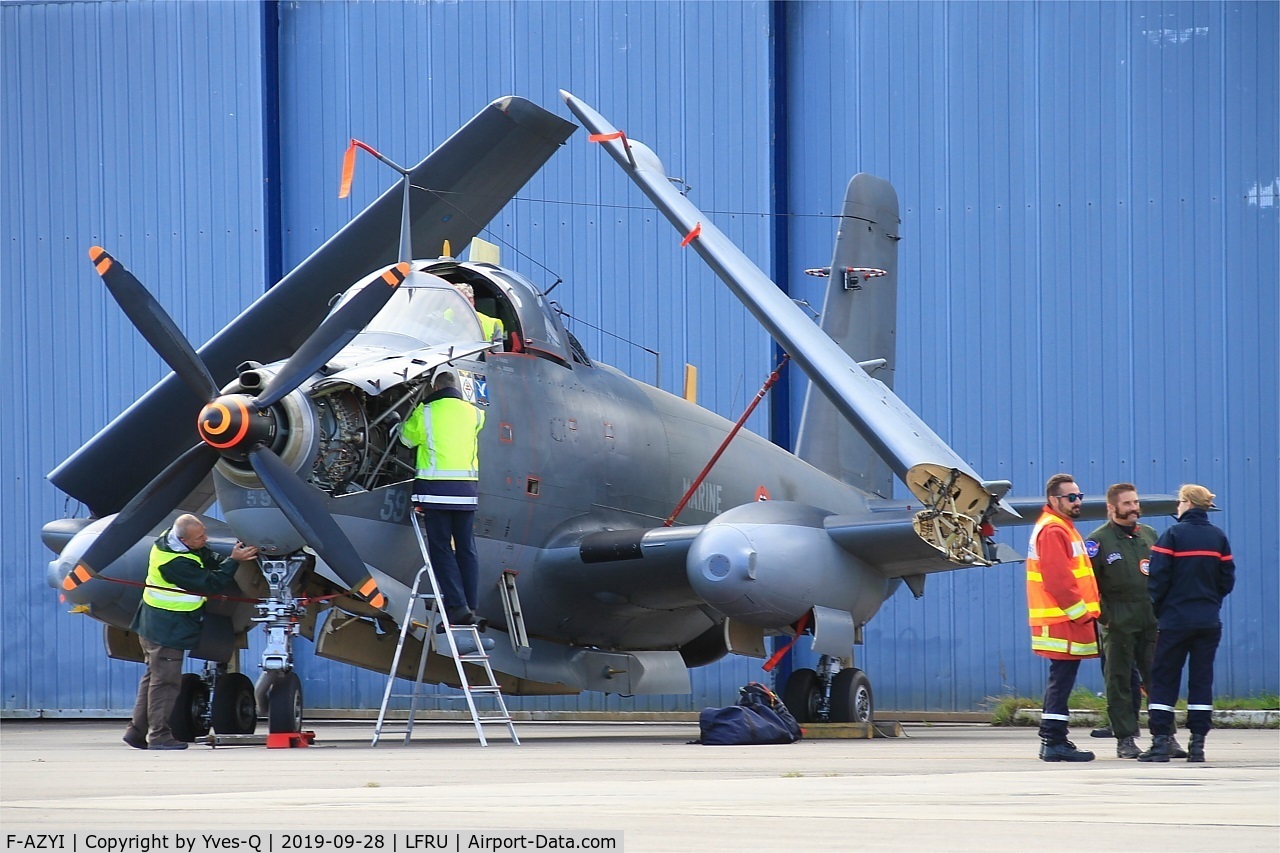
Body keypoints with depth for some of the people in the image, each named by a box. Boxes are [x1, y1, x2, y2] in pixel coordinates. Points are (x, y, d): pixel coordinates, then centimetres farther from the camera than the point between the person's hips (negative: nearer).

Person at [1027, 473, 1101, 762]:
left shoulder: (1061, 528, 22)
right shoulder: (1052, 530, -13)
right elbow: (1058, 579, -21)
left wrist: (1085, 611, 17)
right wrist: (1080, 612, -17)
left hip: (1066, 619, 11)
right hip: (1063, 619, -11)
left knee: (1060, 680, 13)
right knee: (1062, 680, -10)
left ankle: (1051, 741, 17)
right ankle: (1054, 742, -11)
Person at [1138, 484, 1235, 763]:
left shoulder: (1173, 535, -9)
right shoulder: (1219, 537, 4)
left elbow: (1158, 579, -11)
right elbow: (1227, 579, 7)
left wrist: (1158, 610, 4)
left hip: (1175, 621, -4)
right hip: (1209, 622, 4)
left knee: (1164, 679, 2)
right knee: (1202, 679, 7)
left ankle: (1161, 741, -5)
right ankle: (1198, 743, 3)